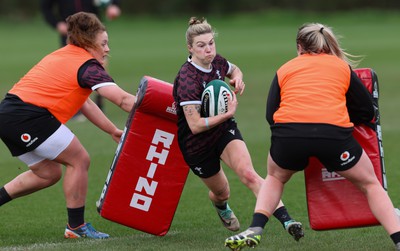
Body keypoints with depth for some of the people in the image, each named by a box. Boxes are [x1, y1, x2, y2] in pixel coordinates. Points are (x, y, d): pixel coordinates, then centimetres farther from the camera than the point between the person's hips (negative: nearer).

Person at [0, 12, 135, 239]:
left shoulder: (64, 57, 22)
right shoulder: (87, 65, -7)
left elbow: (84, 103, 28)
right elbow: (124, 100, -16)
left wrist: (114, 131, 27)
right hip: (29, 117, -9)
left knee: (49, 173, 19)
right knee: (79, 160, 1)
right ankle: (77, 226, 7)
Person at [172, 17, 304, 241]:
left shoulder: (216, 61, -8)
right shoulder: (187, 80, -28)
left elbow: (234, 70, 18)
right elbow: (195, 125, -31)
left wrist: (238, 78, -5)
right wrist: (228, 113, -28)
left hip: (224, 129, 3)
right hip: (197, 144, -3)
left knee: (248, 173, -23)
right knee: (221, 192, 16)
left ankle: (286, 220, -36)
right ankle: (222, 207, 56)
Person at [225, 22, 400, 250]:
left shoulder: (285, 69, 24)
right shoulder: (342, 67, 22)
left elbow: (271, 114, 16)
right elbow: (367, 112, 22)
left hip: (287, 133, 1)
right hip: (334, 133, -1)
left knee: (275, 178, 33)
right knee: (371, 184, 19)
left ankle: (255, 230, 15)